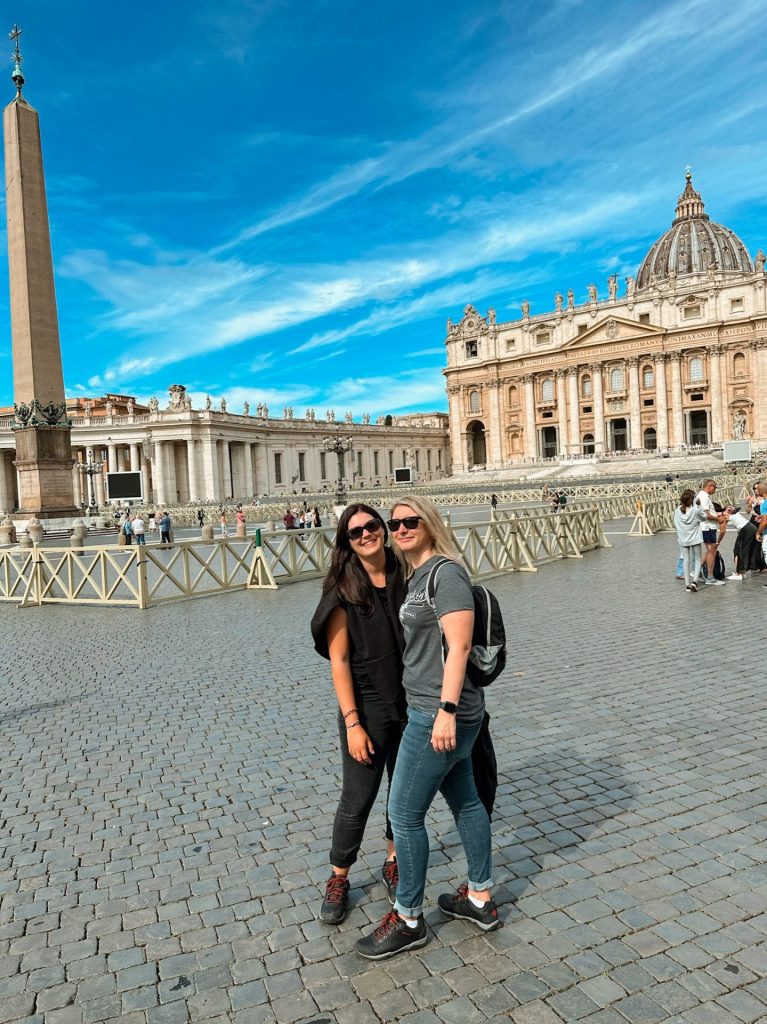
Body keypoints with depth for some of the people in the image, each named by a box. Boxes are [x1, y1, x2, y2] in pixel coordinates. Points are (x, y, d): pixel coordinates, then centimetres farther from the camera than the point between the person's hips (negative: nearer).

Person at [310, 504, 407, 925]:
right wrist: (352, 723, -14)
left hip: (410, 704, 4)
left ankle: (393, 864, 39)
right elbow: (339, 660, -11)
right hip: (368, 708, -4)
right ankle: (338, 880, 27)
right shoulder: (344, 589, -10)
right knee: (357, 800, 5)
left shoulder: (405, 576, 0)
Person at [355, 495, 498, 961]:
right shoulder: (416, 576, 11)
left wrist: (446, 710, -26)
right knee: (465, 801, 20)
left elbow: (459, 645, -22)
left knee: (405, 814, 2)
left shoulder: (446, 573, -16)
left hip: (439, 714, -10)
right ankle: (481, 899, 36)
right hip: (433, 711, 10)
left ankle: (408, 920, 20)